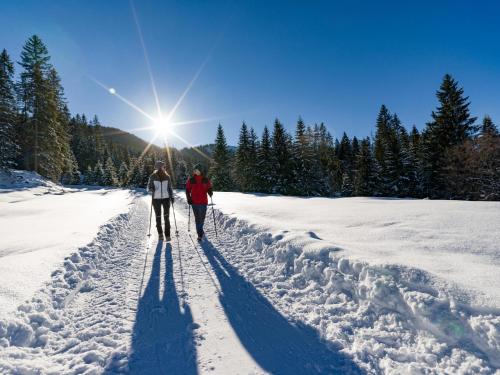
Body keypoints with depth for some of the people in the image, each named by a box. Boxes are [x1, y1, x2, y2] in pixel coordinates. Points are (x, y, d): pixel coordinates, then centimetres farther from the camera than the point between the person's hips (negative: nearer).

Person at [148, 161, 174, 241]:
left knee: (166, 217, -4)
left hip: (166, 198, 1)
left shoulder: (167, 177, 3)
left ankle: (167, 235, 3)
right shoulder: (153, 177, -4)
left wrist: (172, 197, 2)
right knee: (158, 217, 7)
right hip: (156, 199, -1)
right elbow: (149, 187, 2)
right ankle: (160, 234, 23)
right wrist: (152, 189, -21)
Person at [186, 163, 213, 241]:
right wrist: (188, 198, -2)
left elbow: (209, 188, 8)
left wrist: (210, 192, -14)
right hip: (194, 202, -1)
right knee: (197, 218, -2)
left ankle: (200, 231, 33)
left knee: (202, 218, 10)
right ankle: (200, 233, 3)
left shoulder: (206, 180, 3)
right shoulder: (191, 180, 3)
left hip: (203, 202, 1)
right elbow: (187, 189, 8)